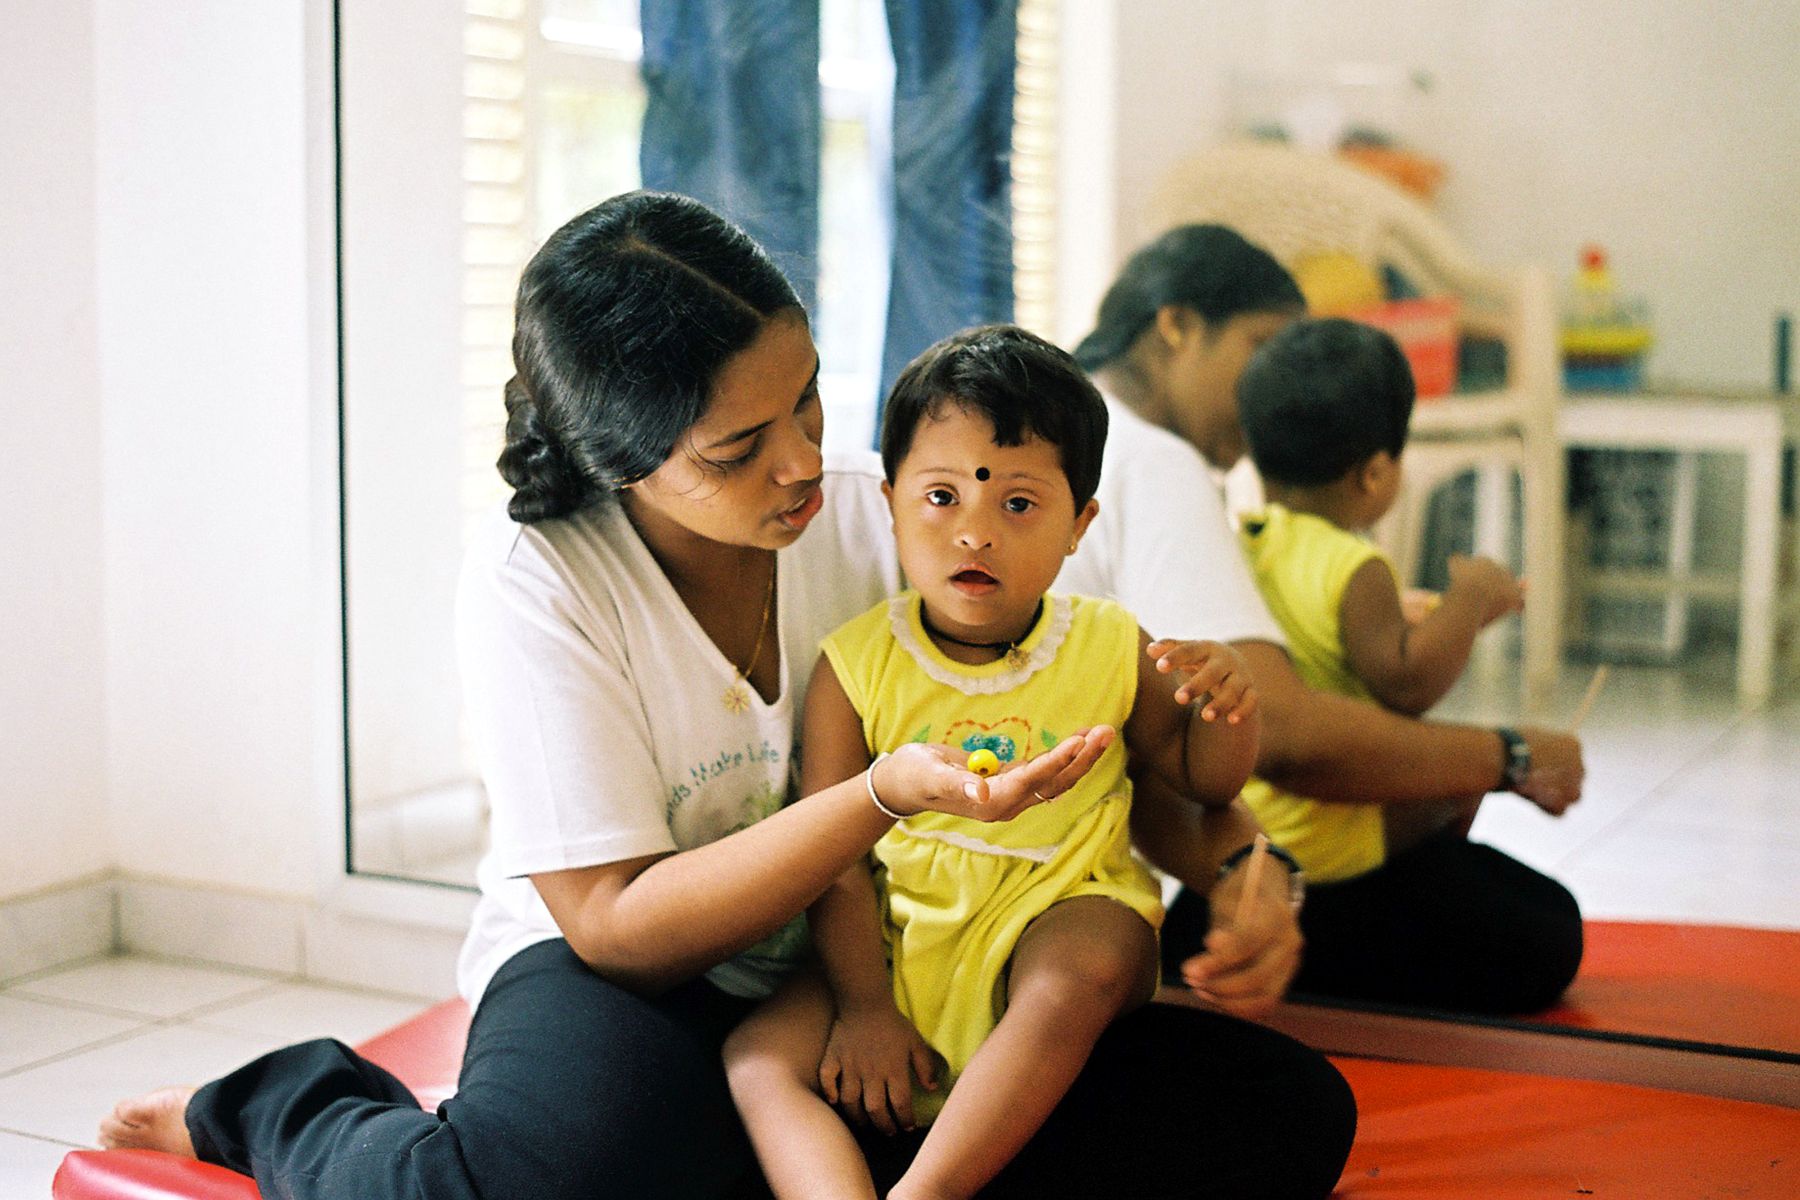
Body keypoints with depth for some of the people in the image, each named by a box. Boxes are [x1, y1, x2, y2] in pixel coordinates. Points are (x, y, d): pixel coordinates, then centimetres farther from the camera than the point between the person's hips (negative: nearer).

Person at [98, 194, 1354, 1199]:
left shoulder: (880, 514, -6)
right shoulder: (534, 578, -16)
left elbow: (1111, 736, 2)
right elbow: (616, 926, -19)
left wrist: (1240, 860, -20)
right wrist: (891, 795, -31)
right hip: (621, 980, -3)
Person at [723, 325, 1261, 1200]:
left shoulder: (1109, 650, 1)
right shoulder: (857, 666, -3)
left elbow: (1205, 780, 14)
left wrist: (1226, 708, -10)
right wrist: (864, 1005, -13)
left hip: (1058, 913, -1)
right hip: (893, 942, 1)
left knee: (1086, 964, -35)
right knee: (759, 1058, -21)